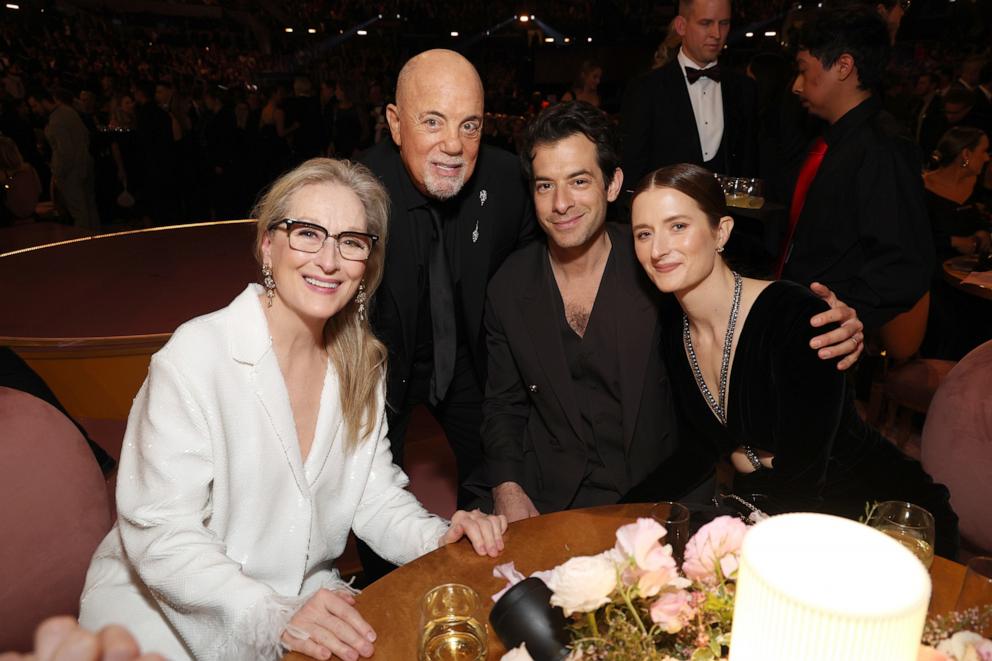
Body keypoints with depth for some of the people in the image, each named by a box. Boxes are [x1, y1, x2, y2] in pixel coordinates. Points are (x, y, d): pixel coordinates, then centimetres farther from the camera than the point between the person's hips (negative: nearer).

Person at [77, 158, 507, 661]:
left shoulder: (361, 364, -1)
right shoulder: (195, 356, -18)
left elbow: (375, 495, 3)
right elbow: (161, 536, -19)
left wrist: (436, 538, -15)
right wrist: (274, 616, -31)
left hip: (304, 602, 4)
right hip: (170, 616, -4)